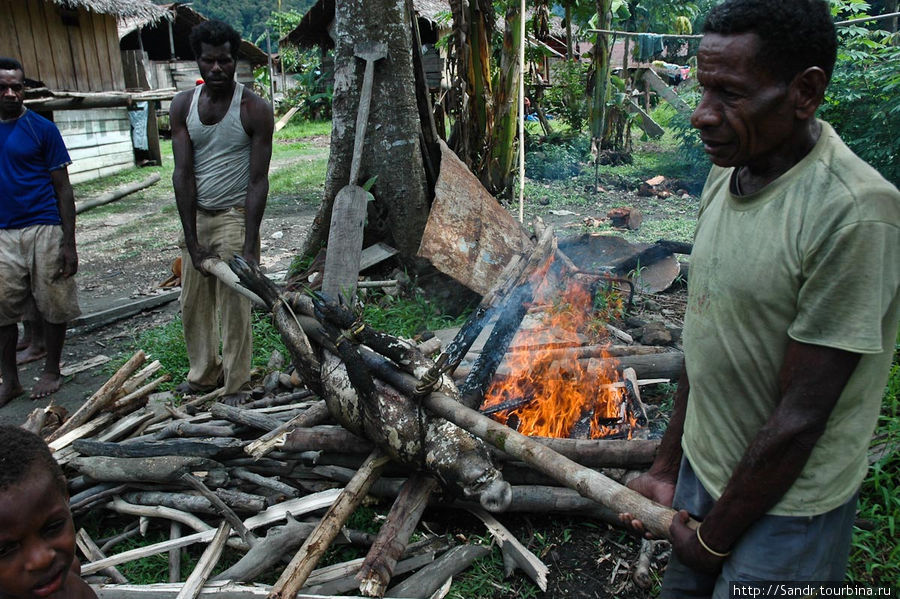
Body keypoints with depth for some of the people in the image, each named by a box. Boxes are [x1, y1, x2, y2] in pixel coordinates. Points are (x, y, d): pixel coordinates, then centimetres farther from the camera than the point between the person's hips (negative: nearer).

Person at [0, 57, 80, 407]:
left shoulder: (41, 129, -2)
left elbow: (62, 188, -4)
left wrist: (69, 243, -9)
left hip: (44, 229, -3)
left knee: (54, 306, 4)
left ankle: (52, 372, 22)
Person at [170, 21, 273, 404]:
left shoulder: (254, 109, -10)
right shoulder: (183, 106, 2)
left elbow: (258, 180, -13)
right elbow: (183, 172, -3)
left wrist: (249, 246, -19)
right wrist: (191, 239, -9)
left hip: (235, 215, -5)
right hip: (195, 216, 5)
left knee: (234, 304, -3)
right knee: (192, 303, 11)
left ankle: (235, 384, 11)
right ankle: (203, 375, 29)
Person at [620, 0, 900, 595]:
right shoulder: (726, 175, -2)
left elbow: (798, 420, -22)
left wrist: (712, 540, -10)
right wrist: (667, 466, 9)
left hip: (784, 510, -6)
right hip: (703, 470, 6)